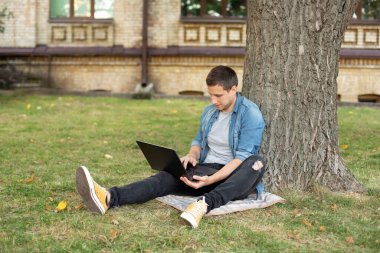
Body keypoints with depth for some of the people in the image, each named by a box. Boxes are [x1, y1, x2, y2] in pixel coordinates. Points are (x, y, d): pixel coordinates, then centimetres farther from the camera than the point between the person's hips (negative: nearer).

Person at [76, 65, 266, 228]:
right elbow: (199, 140, 22)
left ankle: (206, 204, -54)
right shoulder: (209, 112, 10)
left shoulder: (251, 114, -12)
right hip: (207, 170, 5)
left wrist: (210, 180, -32)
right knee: (168, 177, -22)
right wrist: (192, 155, -4)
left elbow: (243, 156, -19)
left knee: (256, 163, -37)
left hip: (235, 178, -4)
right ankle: (109, 199, -44)